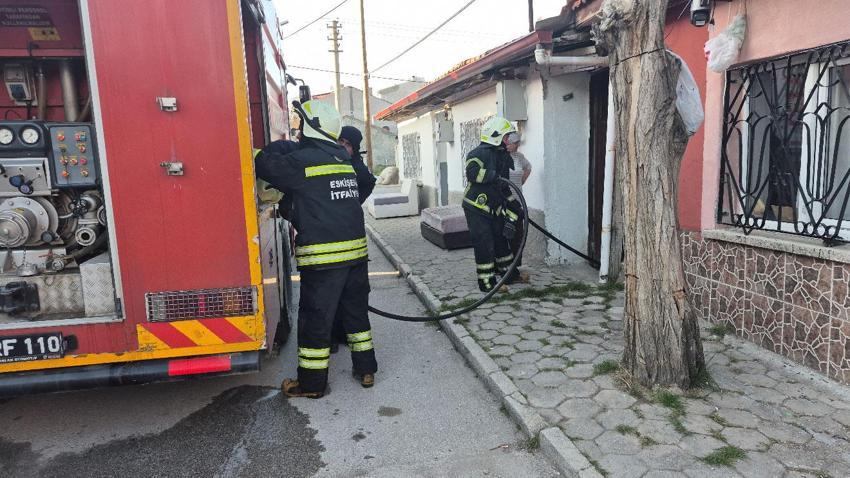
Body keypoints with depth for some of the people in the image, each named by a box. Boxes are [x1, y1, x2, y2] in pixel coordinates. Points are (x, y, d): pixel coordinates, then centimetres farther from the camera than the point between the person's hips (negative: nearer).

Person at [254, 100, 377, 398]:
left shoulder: (303, 161, -9)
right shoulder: (344, 160, 14)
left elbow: (266, 164, 0)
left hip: (323, 256, -7)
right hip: (356, 250, 7)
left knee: (315, 318, 5)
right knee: (355, 310, 18)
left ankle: (312, 383, 16)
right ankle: (366, 370, 27)